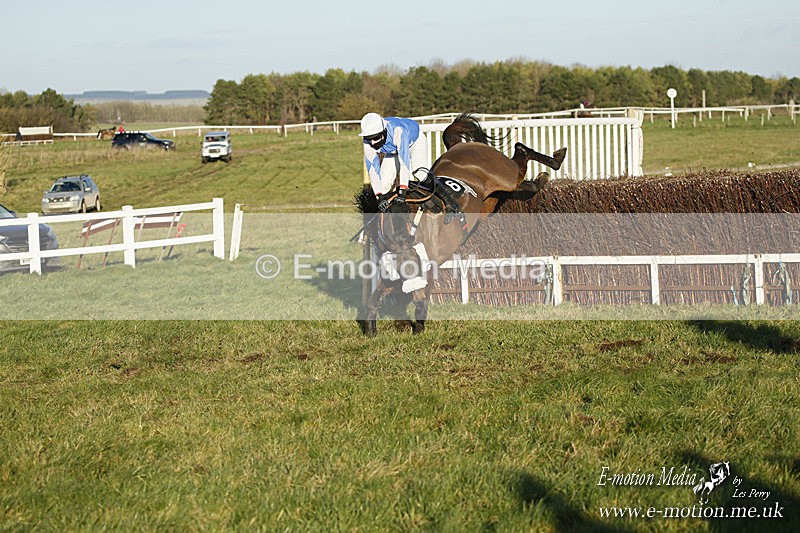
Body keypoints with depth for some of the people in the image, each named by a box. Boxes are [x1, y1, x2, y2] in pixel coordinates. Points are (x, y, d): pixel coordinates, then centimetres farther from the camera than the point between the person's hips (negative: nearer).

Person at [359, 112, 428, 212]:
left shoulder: (397, 131, -45)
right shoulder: (368, 143, -30)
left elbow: (404, 160, -50)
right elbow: (372, 169, -30)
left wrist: (402, 192, -56)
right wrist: (379, 197, -40)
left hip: (415, 142, -4)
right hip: (392, 151, 4)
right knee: (384, 184, -9)